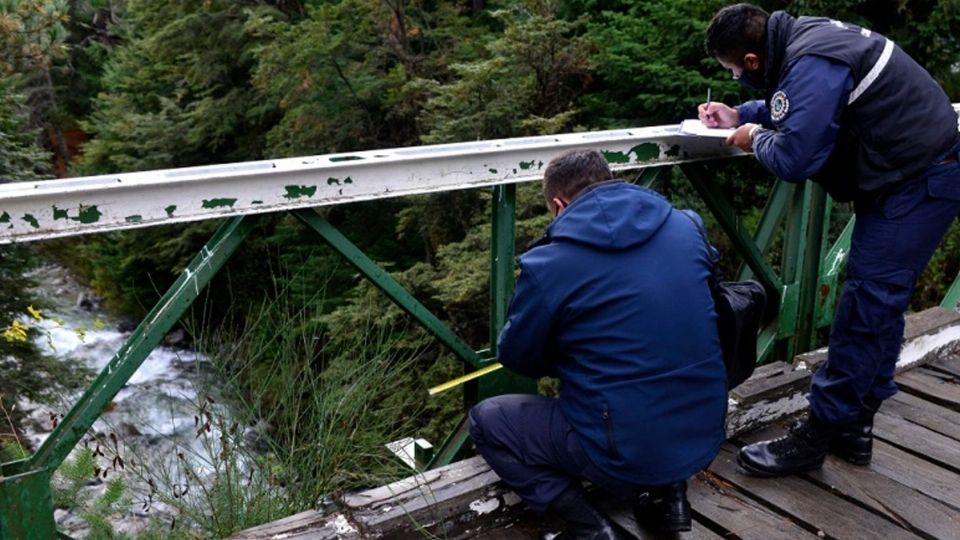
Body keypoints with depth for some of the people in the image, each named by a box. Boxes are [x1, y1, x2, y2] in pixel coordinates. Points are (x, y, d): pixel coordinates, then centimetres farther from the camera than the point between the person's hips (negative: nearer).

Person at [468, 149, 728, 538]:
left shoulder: (548, 264, -14)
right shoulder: (686, 226, 1)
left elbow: (516, 357, 1)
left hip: (627, 453, -6)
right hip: (704, 435, 6)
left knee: (485, 420, 12)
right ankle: (666, 491, 19)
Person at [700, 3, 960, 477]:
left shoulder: (811, 65, -26)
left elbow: (791, 159, -28)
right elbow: (801, 107, 25)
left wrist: (755, 139, -7)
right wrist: (742, 115, 13)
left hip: (919, 180, -10)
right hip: (909, 173, 10)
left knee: (866, 304, -9)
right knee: (877, 303, 12)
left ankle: (817, 436, -3)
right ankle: (853, 425, 21)